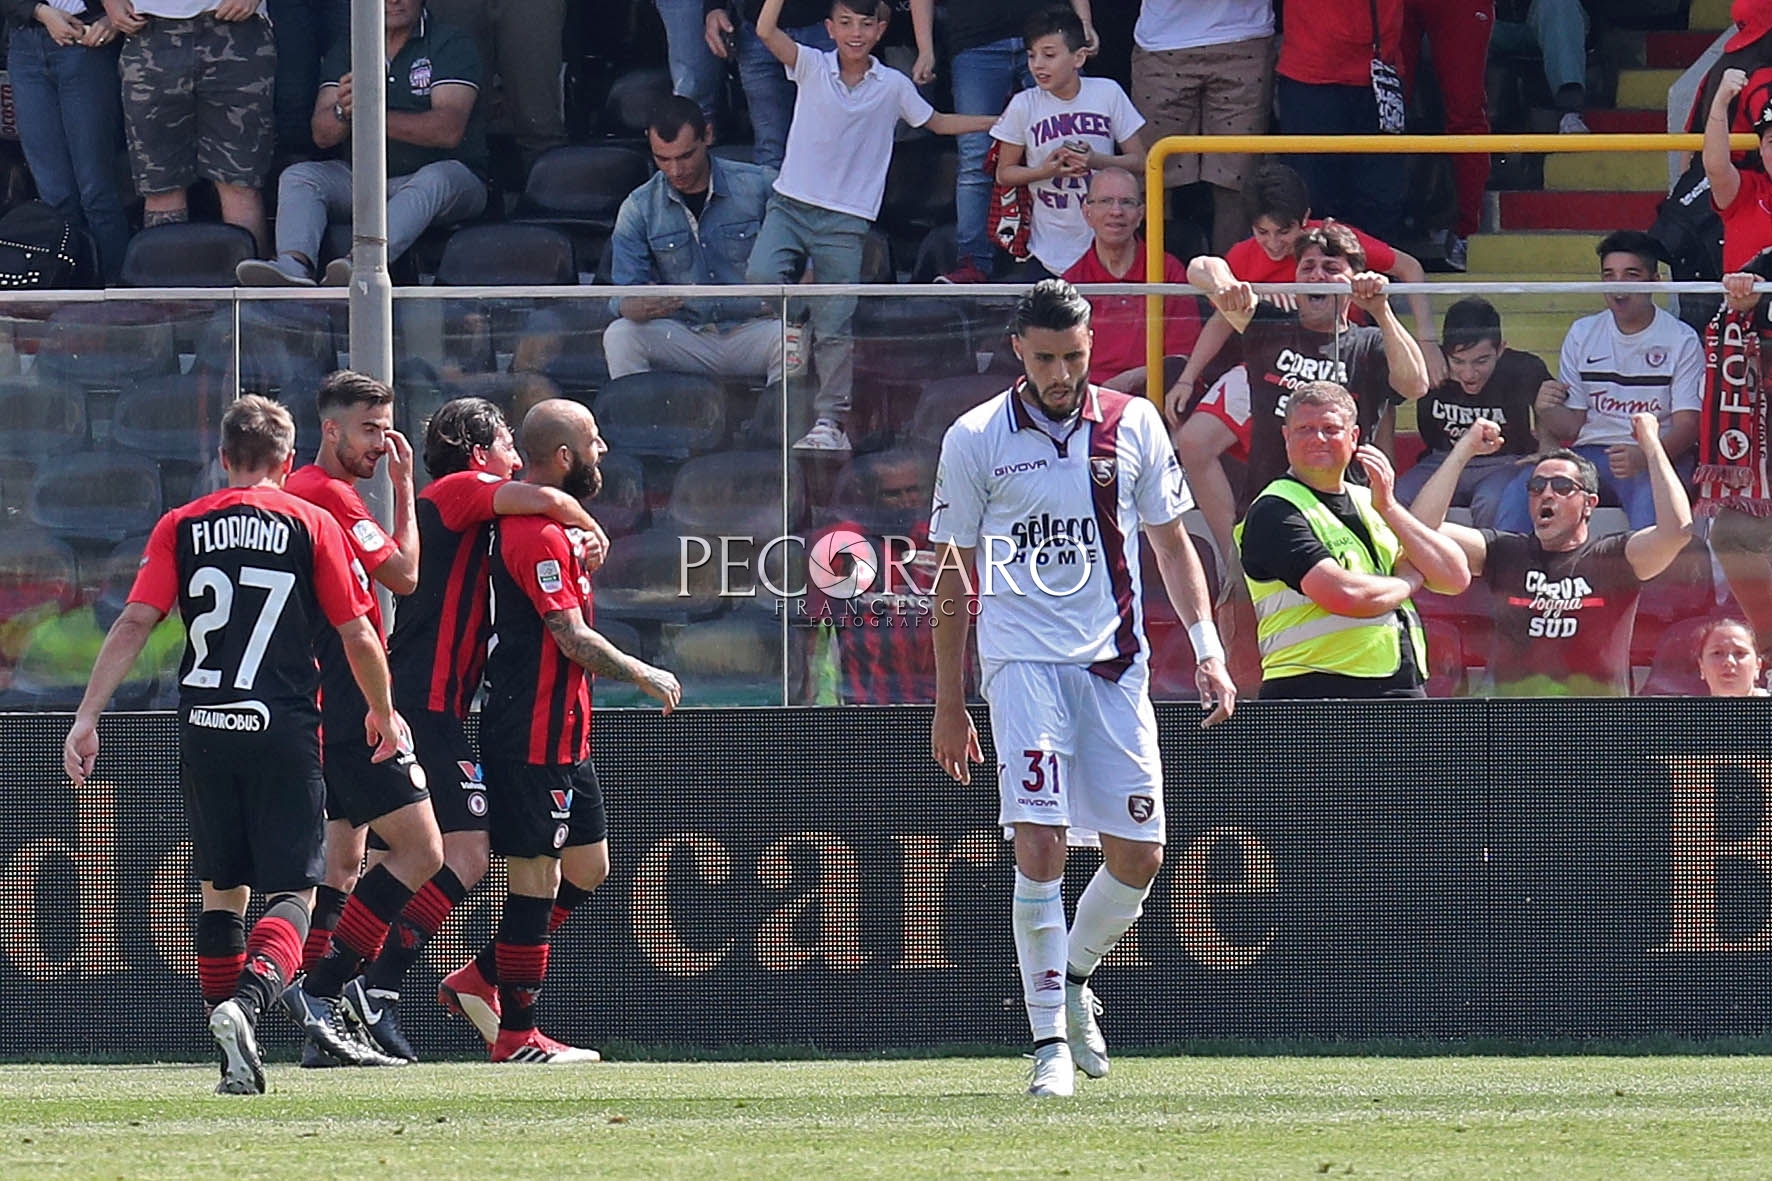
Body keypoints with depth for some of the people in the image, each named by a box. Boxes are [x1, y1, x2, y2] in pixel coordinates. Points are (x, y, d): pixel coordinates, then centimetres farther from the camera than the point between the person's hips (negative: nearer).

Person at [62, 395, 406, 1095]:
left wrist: (87, 717, -2)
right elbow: (356, 633, 3)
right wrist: (383, 713, 19)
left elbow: (134, 624, -2)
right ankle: (246, 1004, -29)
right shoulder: (313, 525, 1)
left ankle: (237, 1062, 12)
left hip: (203, 729, 3)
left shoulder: (181, 527, 6)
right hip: (283, 733, -3)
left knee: (222, 890, 15)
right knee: (292, 892, 0)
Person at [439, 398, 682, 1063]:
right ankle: (517, 1034, -1)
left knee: (587, 867, 14)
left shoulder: (531, 523, 15)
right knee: (537, 876, -5)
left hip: (561, 732, 11)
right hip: (534, 733, -11)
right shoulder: (539, 535, -18)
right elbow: (573, 639, -20)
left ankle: (480, 979, 19)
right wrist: (644, 676, -9)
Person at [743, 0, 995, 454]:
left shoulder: (893, 86, 5)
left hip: (846, 220, 0)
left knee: (834, 328, -4)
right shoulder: (811, 66, 2)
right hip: (791, 206, 0)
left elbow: (938, 123, 21)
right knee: (760, 276, -24)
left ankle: (829, 422, 2)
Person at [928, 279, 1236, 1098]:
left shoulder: (1132, 425, 6)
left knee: (1138, 854, 0)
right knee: (1040, 844, -16)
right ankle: (1050, 1040, -11)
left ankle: (1074, 977, 28)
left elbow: (1171, 542, 14)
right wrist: (949, 704, 7)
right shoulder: (975, 440, 1)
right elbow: (953, 576, 7)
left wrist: (1207, 650, 4)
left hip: (1114, 661, 3)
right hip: (1022, 656, -3)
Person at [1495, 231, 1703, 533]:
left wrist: (1644, 457, -27)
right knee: (1521, 491, -23)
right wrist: (1548, 411, -13)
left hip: (1657, 457, -4)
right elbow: (1570, 426, 12)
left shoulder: (1681, 340, 1)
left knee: (1650, 497, -38)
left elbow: (1686, 425, -7)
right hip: (1591, 453, 4)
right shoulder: (1582, 334, 12)